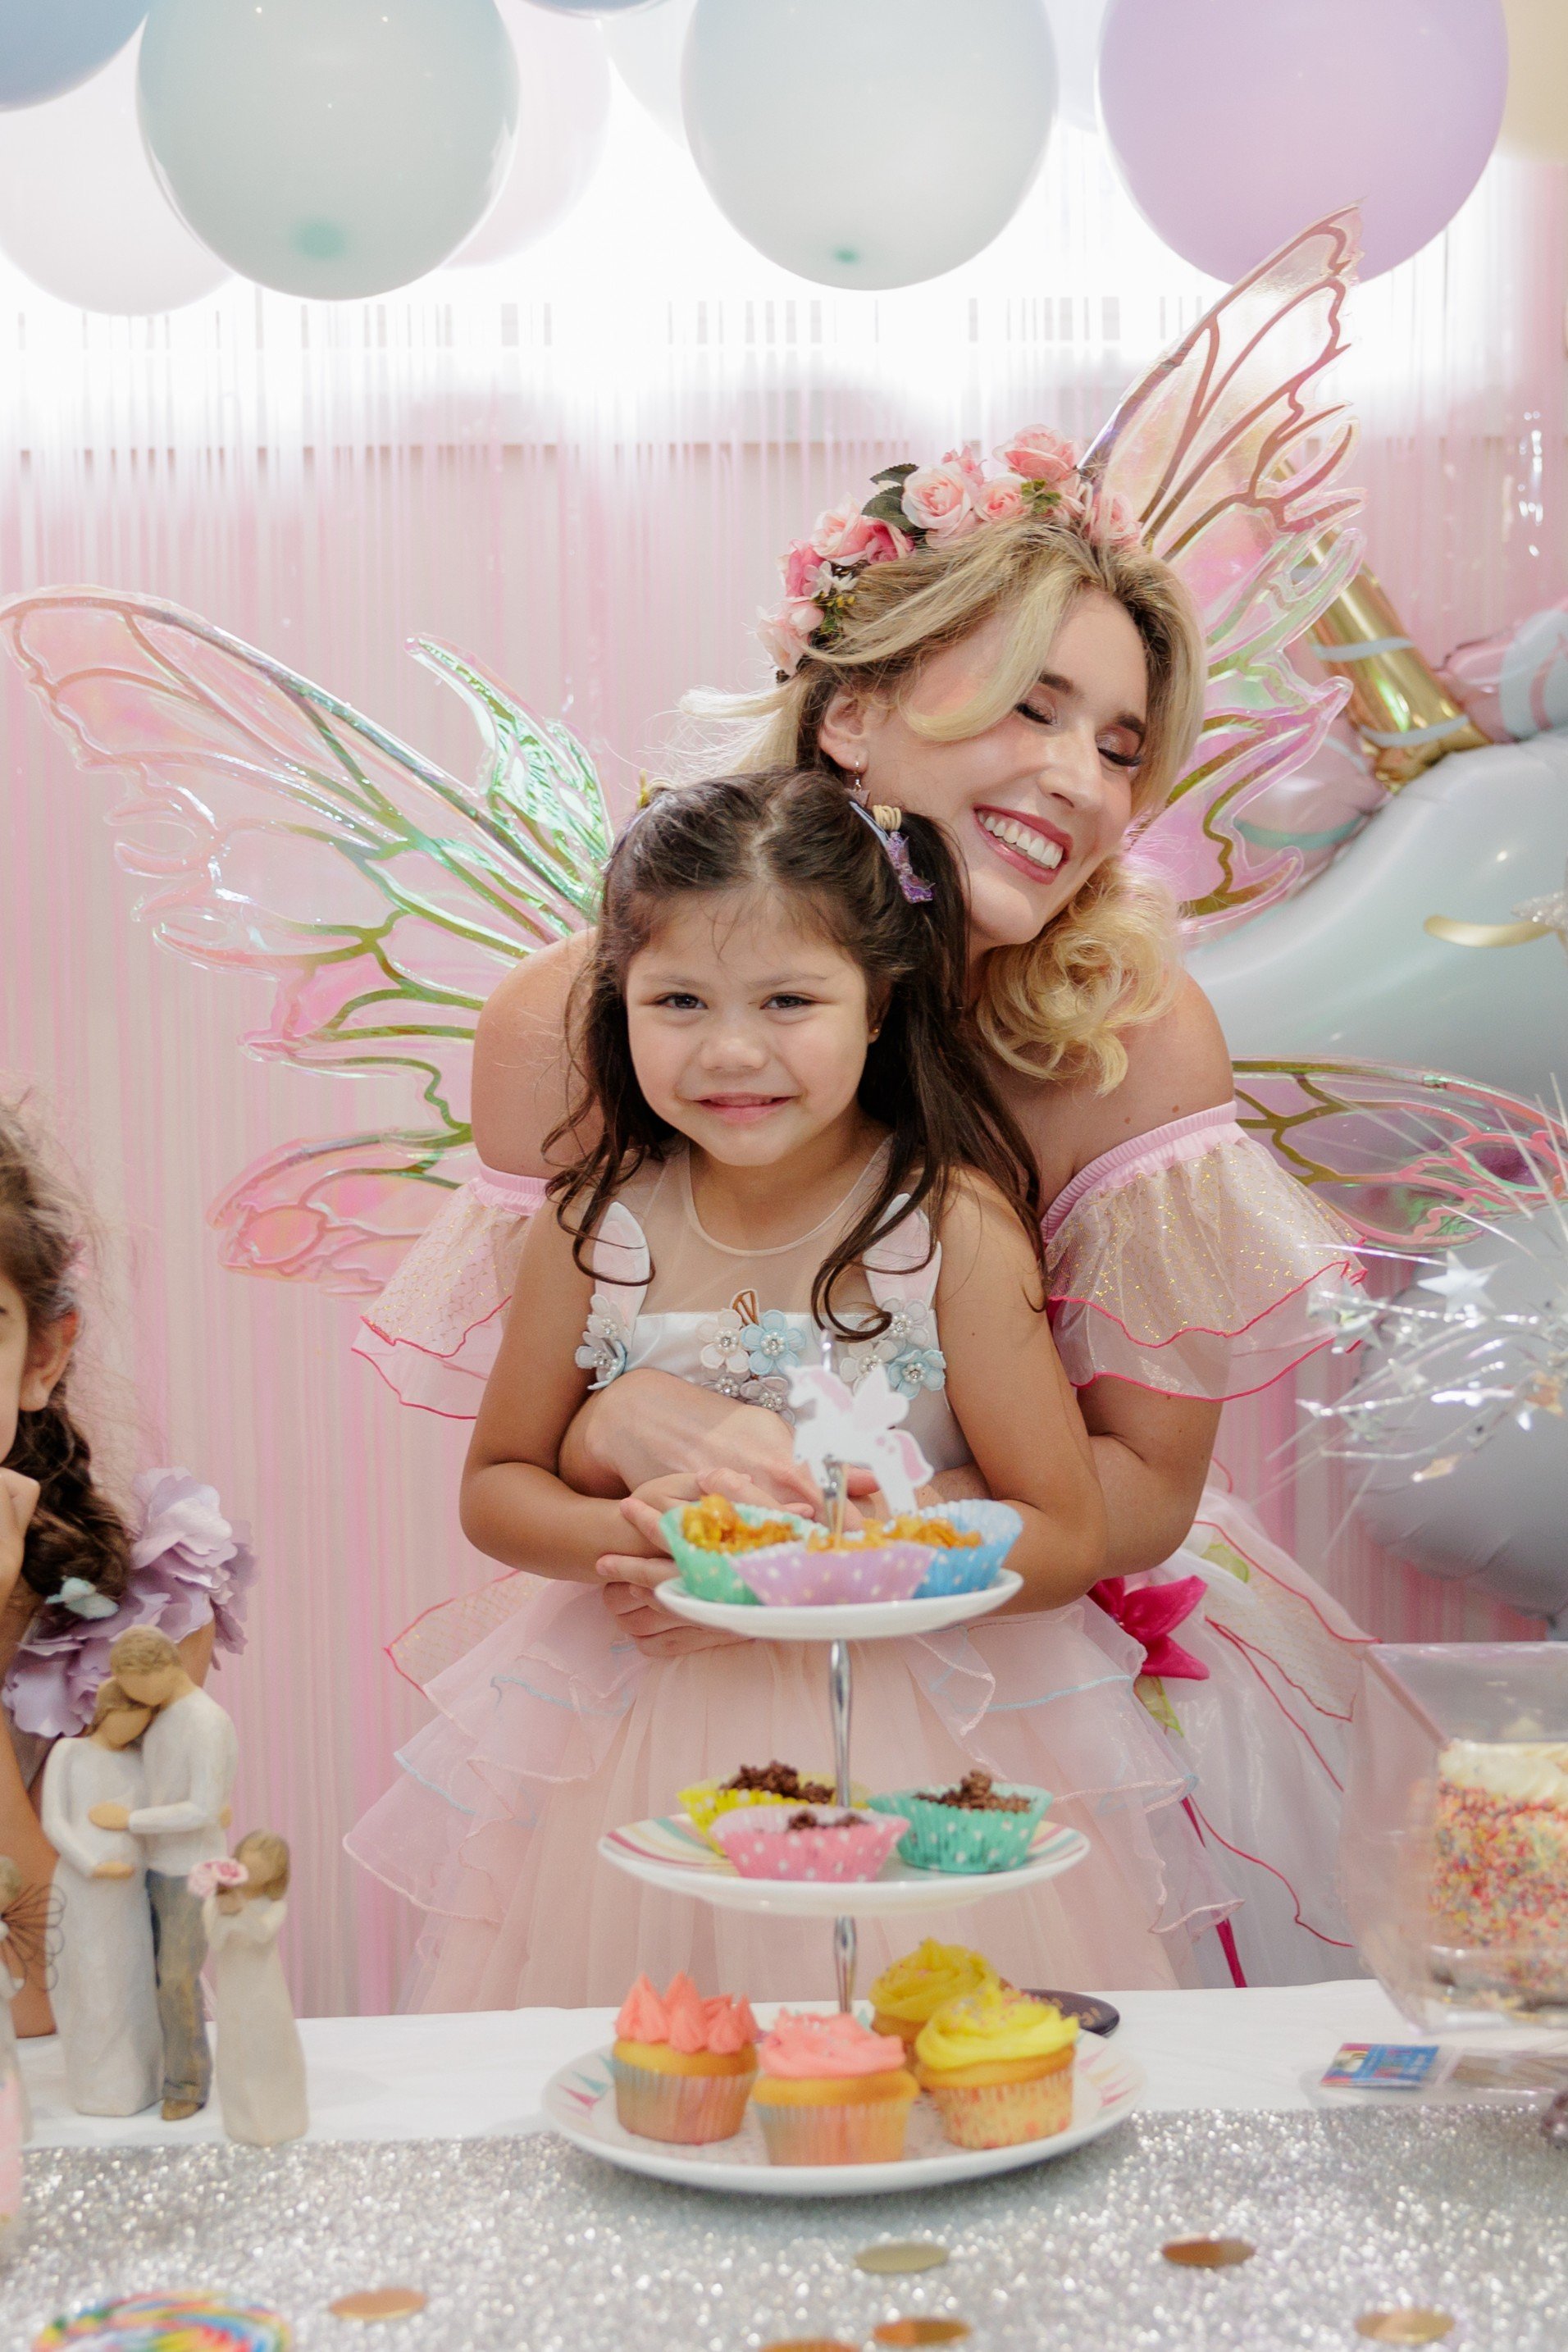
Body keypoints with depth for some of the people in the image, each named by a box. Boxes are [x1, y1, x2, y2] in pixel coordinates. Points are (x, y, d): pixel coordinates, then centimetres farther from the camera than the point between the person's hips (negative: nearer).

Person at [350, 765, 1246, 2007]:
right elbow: (497, 1487, 6)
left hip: (918, 1740, -2)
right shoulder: (600, 1229, -6)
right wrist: (629, 1534, -15)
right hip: (654, 1742, 2)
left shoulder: (955, 1228, -14)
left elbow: (1067, 1540, -11)